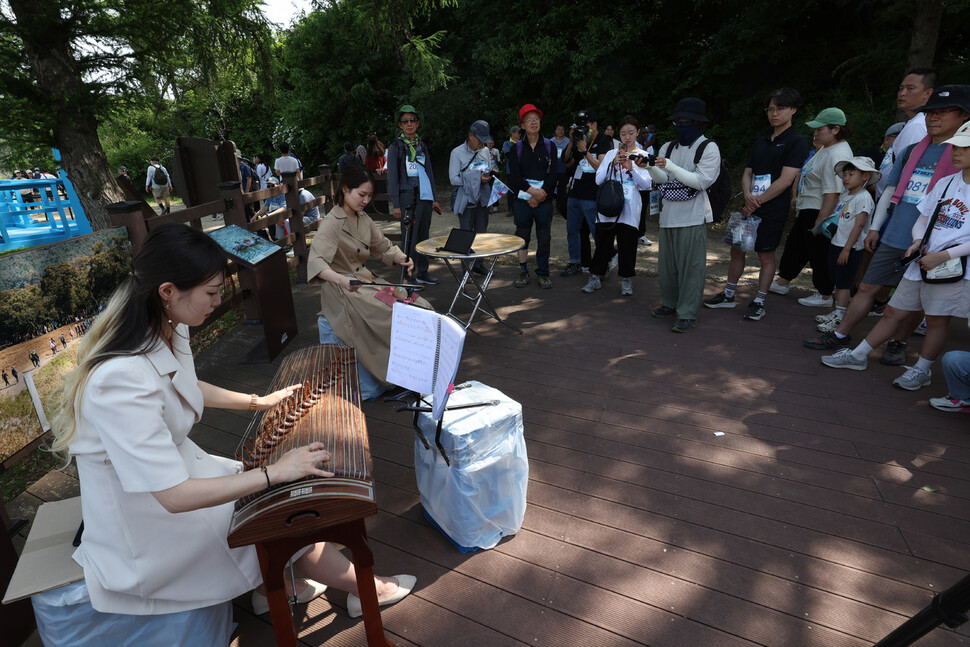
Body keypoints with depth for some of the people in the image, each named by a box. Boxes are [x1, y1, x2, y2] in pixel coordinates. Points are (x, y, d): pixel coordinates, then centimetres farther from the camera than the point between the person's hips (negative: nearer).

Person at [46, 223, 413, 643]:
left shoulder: (168, 332, -9)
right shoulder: (121, 380, -37)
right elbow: (174, 496, -33)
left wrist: (258, 401, 16)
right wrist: (276, 472, -28)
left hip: (173, 470, 8)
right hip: (147, 522, -7)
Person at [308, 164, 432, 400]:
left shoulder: (363, 218, 8)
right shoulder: (332, 223, -16)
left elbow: (383, 246, 14)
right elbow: (316, 262, -28)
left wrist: (401, 258, -8)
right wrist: (342, 279, -46)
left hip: (365, 279, 8)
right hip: (343, 291, -8)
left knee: (418, 306, -6)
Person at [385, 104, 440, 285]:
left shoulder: (422, 145, 17)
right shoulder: (395, 147, 1)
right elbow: (392, 177, -4)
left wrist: (434, 199, 15)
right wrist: (396, 205, -11)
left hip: (425, 197, 6)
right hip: (407, 197, -6)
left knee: (424, 236, 9)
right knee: (409, 237, -5)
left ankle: (422, 272, 19)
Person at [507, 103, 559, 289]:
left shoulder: (549, 146, 7)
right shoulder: (516, 148, 6)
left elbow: (553, 174, -1)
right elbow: (514, 176, -3)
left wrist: (540, 195, -11)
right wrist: (532, 190, -14)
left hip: (544, 200, 0)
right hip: (522, 200, 0)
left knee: (544, 239, 1)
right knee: (522, 237, 4)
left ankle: (542, 273, 12)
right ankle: (523, 272, 15)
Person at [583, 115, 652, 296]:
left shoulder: (643, 156, 6)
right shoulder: (611, 154, 10)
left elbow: (646, 184, -5)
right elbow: (598, 180, 1)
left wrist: (631, 167, -17)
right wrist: (613, 163, -11)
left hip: (629, 210, -1)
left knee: (627, 245, 2)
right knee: (603, 242, 5)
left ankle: (626, 280, 15)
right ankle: (596, 277, 16)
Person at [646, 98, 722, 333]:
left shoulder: (709, 148, 0)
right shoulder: (668, 147, 14)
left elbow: (701, 181, -12)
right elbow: (663, 179, 4)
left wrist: (670, 166, -19)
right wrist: (651, 167, -16)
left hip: (692, 216, -5)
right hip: (668, 214, 5)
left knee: (690, 265, -5)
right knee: (666, 262, 11)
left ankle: (688, 313, 1)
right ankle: (670, 303, 26)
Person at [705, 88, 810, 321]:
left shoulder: (797, 142, -5)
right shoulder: (760, 142, 15)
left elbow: (785, 180, -13)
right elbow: (747, 174, 10)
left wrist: (757, 202, -13)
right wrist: (748, 196, -9)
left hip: (772, 211, -6)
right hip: (750, 207, 6)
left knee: (766, 256, 2)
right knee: (736, 250, 9)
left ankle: (759, 303, 12)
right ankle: (728, 295, 22)